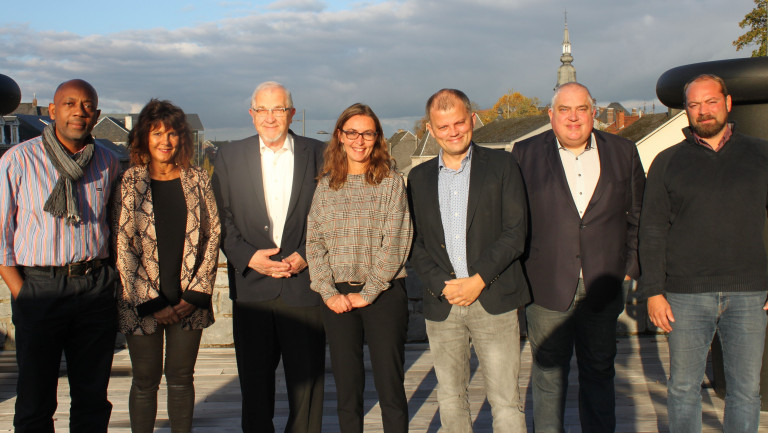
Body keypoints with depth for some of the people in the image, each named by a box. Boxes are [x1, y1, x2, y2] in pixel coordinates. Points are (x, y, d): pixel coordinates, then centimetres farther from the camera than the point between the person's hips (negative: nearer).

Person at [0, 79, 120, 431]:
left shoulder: (107, 162, 7)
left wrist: (109, 277, 7)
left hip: (96, 287, 3)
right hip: (39, 286, -3)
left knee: (93, 396, 10)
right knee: (35, 399, 5)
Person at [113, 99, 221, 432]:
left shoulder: (198, 180, 4)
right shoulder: (129, 183, -1)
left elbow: (213, 236, 3)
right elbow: (122, 246, -4)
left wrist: (195, 294, -5)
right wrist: (151, 304, -9)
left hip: (189, 302, 2)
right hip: (142, 304, -1)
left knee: (181, 379, 11)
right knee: (145, 380, 8)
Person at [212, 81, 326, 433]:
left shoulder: (317, 154, 3)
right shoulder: (229, 156, 6)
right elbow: (221, 219, 3)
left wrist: (306, 256, -9)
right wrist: (248, 256, -10)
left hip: (304, 283, -1)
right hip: (251, 287, 1)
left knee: (306, 375, 7)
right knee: (254, 380, 12)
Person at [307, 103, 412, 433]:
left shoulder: (391, 183, 0)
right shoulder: (326, 186, 9)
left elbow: (395, 242, -6)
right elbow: (314, 242, 6)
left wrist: (368, 293, -10)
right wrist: (328, 292, -5)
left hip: (384, 293, -2)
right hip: (338, 297, 3)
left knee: (390, 387, 0)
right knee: (346, 388, 8)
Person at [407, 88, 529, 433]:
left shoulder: (501, 165, 3)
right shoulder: (419, 178, 11)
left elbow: (515, 232, -4)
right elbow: (414, 243, 9)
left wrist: (478, 280, -12)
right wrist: (442, 285, -7)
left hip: (493, 300, -3)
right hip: (441, 304, 3)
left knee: (505, 401, -2)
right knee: (450, 401, 11)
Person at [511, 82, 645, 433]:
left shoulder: (623, 152, 6)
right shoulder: (526, 153, 1)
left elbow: (638, 215, 10)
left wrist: (630, 268, 5)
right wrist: (519, 273, -3)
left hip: (603, 287, 2)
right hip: (547, 287, -2)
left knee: (599, 371, 13)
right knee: (548, 373, 8)